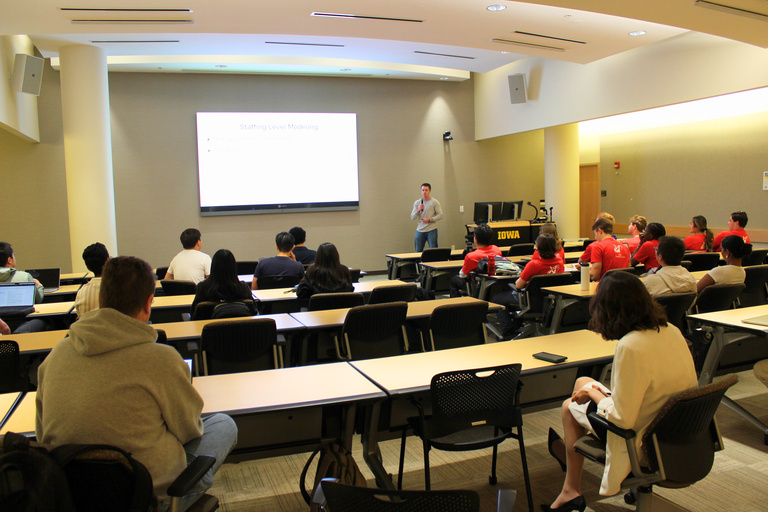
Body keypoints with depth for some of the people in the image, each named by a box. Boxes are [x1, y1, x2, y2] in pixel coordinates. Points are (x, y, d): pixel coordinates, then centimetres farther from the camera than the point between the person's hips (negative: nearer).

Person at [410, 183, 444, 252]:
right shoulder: (417, 203, 9)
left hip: (431, 230, -3)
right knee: (418, 251, 6)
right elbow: (412, 218, 5)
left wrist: (430, 219, -16)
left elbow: (440, 215, -5)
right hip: (420, 230, 3)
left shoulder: (435, 202, 0)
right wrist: (418, 210, -13)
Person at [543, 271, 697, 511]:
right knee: (582, 382, 22)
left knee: (570, 405, 16)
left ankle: (571, 491, 35)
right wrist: (597, 390, 9)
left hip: (643, 438, -8)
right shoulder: (671, 331, -7)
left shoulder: (630, 347, -32)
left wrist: (593, 393, -9)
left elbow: (621, 418, -29)